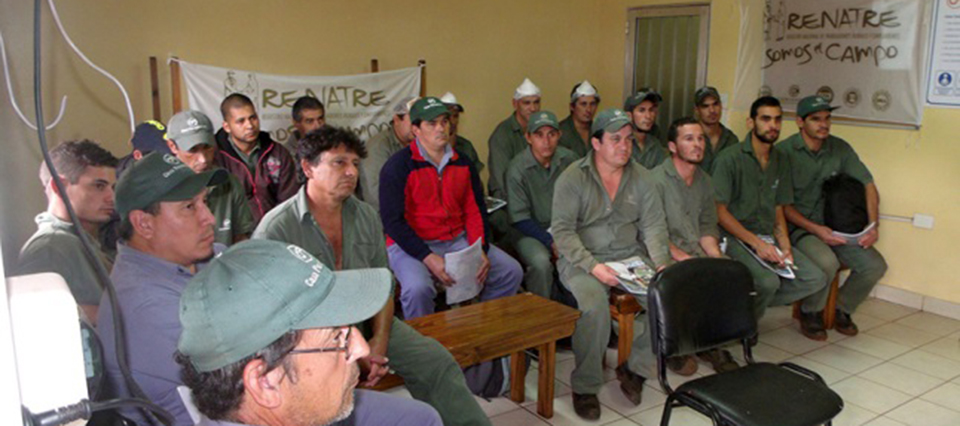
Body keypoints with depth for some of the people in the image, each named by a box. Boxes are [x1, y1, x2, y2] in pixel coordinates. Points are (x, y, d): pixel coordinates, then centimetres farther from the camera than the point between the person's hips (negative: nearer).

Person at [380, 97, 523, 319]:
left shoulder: (462, 163, 10)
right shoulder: (398, 167, -8)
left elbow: (475, 210, 11)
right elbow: (392, 221, -13)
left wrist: (480, 249, -7)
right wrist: (429, 258, -22)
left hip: (458, 241, 5)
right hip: (410, 244, -5)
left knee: (511, 271, -6)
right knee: (417, 288, -34)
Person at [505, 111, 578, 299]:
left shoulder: (568, 159, -1)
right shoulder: (517, 169, -13)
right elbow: (520, 219, -12)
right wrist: (551, 242, -19)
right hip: (530, 232, -4)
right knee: (542, 262, -33)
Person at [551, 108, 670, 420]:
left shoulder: (640, 175, 8)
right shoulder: (573, 177, -6)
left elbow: (653, 224, 6)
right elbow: (562, 230, -13)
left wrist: (661, 263, -11)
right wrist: (592, 266, -24)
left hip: (631, 255, 5)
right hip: (582, 259, -4)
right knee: (594, 306, -33)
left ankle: (635, 368, 1)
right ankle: (585, 386, -13)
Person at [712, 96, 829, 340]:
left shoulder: (781, 162, 13)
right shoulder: (730, 159, -9)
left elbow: (778, 211, 15)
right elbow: (719, 211, -12)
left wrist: (785, 248, -3)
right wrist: (756, 243, -18)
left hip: (768, 237, 7)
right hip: (735, 236, -7)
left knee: (816, 280, -10)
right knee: (768, 281, -30)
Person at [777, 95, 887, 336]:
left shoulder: (840, 149, 6)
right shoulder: (784, 152, -10)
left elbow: (868, 186, 8)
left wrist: (873, 226, -6)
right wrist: (815, 229, -21)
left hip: (834, 224, 6)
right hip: (798, 226, -5)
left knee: (875, 265, -13)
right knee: (827, 262, -33)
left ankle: (841, 309, 15)